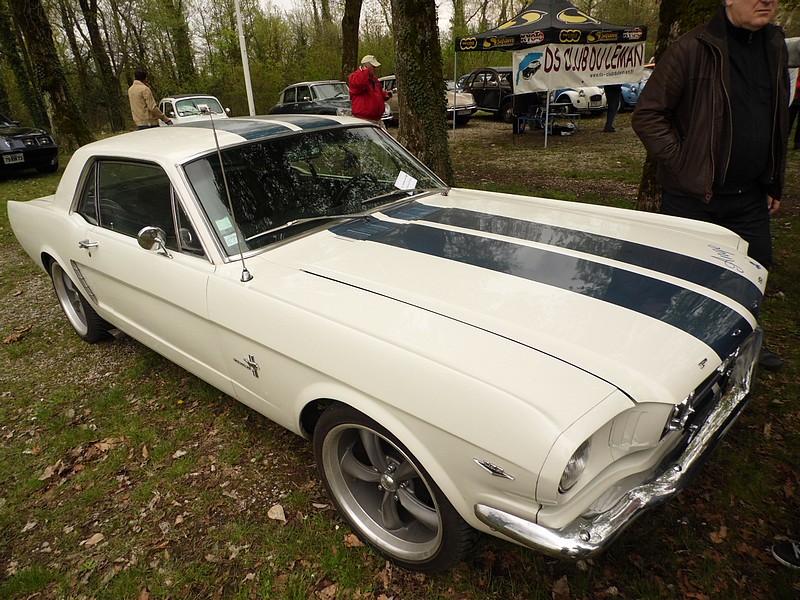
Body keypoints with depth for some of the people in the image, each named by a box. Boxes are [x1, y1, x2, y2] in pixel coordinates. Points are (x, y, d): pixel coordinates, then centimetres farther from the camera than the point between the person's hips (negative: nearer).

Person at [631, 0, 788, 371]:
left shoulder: (774, 47, 11)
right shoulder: (694, 49, -11)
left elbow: (778, 121, 18)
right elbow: (647, 115, -13)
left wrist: (775, 184, 16)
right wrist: (681, 164, -17)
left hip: (751, 197, 7)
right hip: (693, 197, -7)